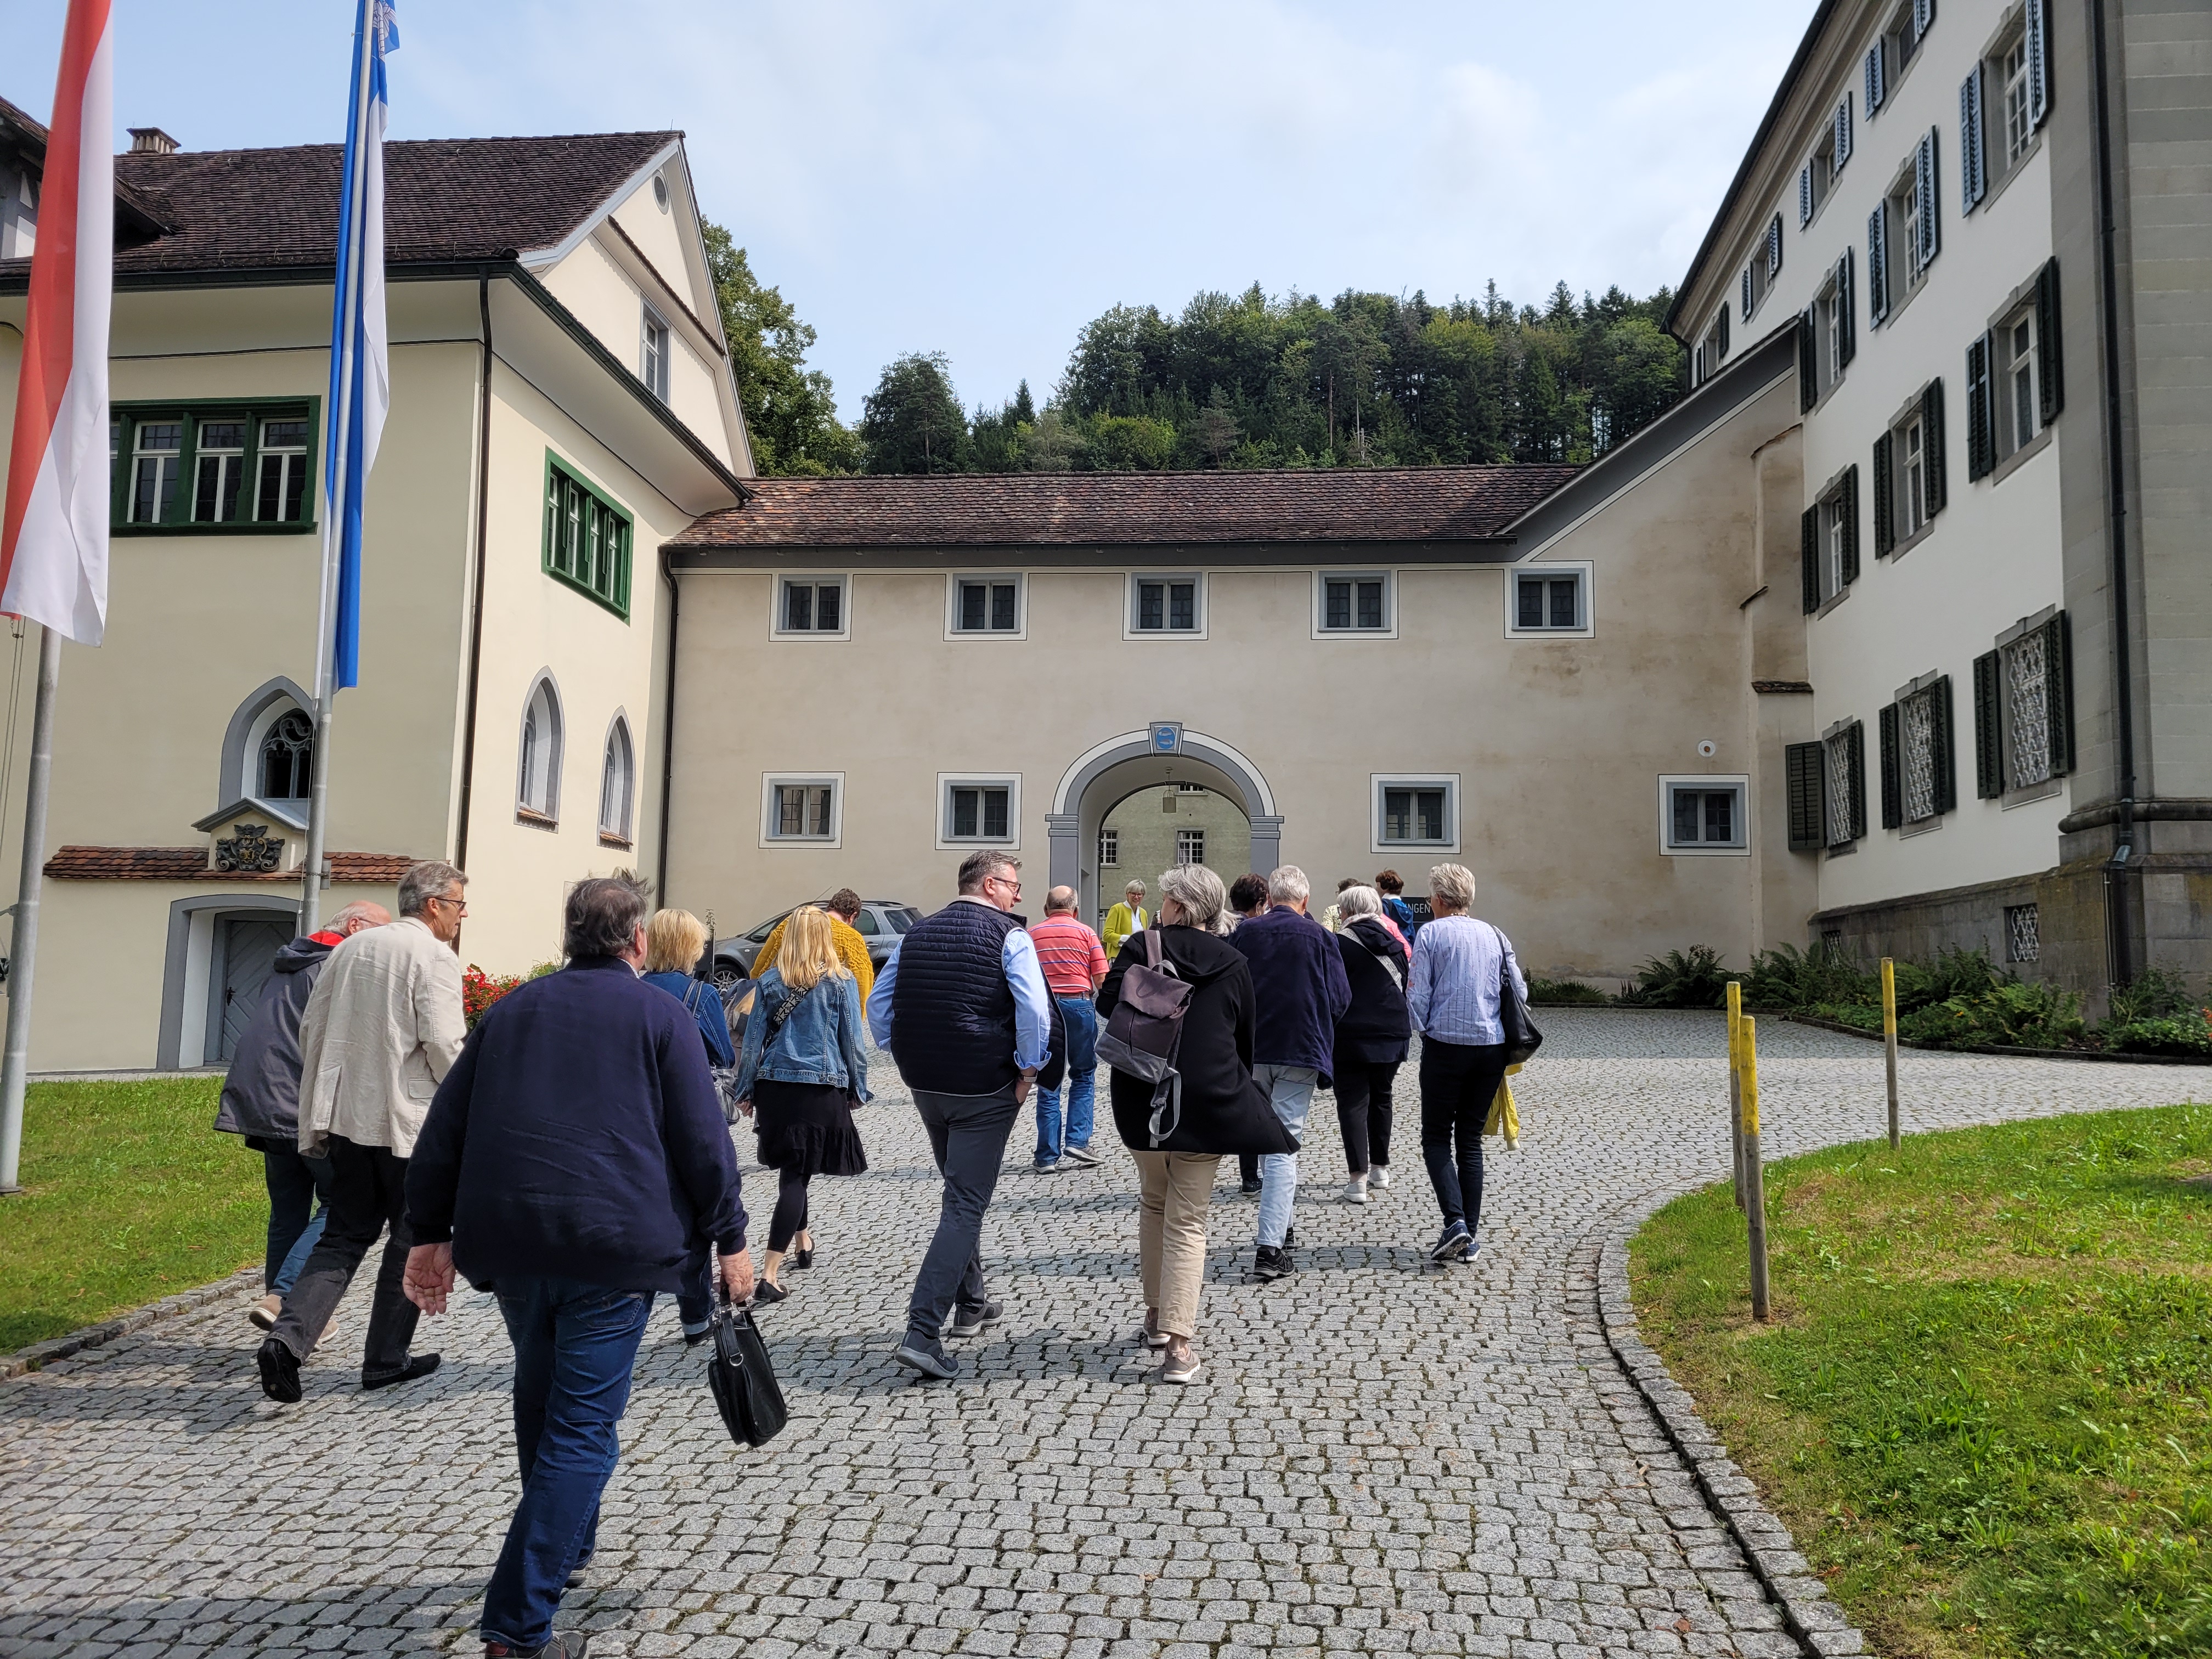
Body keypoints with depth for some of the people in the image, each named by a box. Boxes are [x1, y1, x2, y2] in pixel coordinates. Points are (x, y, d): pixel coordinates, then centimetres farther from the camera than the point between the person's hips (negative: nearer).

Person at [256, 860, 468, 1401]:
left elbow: (311, 1027, 14)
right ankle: (386, 1360, 16)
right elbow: (444, 1044, -19)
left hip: (344, 1116, 6)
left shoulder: (351, 947, 12)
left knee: (344, 1236, 14)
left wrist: (325, 1095, 23)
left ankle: (288, 1339, -4)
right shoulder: (434, 956, -11)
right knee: (412, 1238, 9)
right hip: (408, 1122, -6)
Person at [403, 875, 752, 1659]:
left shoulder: (510, 1010, 14)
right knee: (581, 1428, 0)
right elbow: (703, 1138, -4)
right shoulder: (659, 1016, 1)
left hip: (508, 1239, 5)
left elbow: (444, 1129, 14)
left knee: (542, 1396, 25)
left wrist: (431, 1232, 20)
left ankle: (565, 1545, 41)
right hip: (615, 1241, -5)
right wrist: (730, 1239, 3)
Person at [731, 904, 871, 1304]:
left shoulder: (771, 980, 2)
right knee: (796, 1176, -2)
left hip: (775, 1086, 3)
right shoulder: (841, 981, -4)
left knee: (792, 1169, 22)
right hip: (822, 1088, -3)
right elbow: (852, 1040, -1)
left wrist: (745, 1091, 13)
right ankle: (770, 1274, -9)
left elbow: (754, 1038, 5)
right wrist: (858, 1089, 10)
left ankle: (804, 1243, 40)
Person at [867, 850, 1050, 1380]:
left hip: (924, 1085, 7)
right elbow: (1034, 1009, -20)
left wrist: (907, 1060, 15)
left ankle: (971, 1306, 34)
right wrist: (1029, 1069, -8)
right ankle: (922, 1333, -10)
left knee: (961, 1192, 24)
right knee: (966, 1206, -2)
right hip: (984, 1089, -6)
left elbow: (878, 1004, 12)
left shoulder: (917, 933, 11)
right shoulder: (1008, 935, -8)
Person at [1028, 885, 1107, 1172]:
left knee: (1048, 1083, 8)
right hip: (1078, 1005, -1)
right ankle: (1077, 1141, 3)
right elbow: (1102, 978, -2)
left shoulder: (1031, 935, 8)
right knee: (1083, 1076, 14)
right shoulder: (1085, 933, 5)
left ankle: (1048, 1156, 8)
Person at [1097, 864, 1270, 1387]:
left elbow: (1106, 1007, -3)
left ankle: (1156, 1316, 28)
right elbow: (1245, 1038, 8)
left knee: (1154, 1202, 22)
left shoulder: (1140, 949, -4)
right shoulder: (1234, 964, 2)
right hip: (1206, 1103, 0)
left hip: (1142, 1100, 0)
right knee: (1187, 1223, 5)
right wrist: (1236, 1091, 21)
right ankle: (1178, 1347, -4)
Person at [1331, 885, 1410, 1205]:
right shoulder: (1396, 944, 7)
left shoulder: (1341, 944, -9)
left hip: (1352, 1036, -5)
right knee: (1381, 1098, 20)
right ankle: (1380, 1167, 30)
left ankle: (1358, 1179, -9)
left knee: (1353, 1103, -2)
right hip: (1392, 1035, 5)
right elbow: (1407, 989, 13)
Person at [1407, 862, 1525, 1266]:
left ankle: (1455, 1221, -13)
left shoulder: (1430, 933, -4)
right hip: (1492, 1047, 4)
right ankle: (1471, 1237, 10)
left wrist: (1425, 1031, 9)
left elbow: (1417, 994, -7)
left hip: (1446, 1046, -4)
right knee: (1471, 1140, 11)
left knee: (1436, 1138, 5)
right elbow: (1519, 989, 9)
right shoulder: (1495, 936, 9)